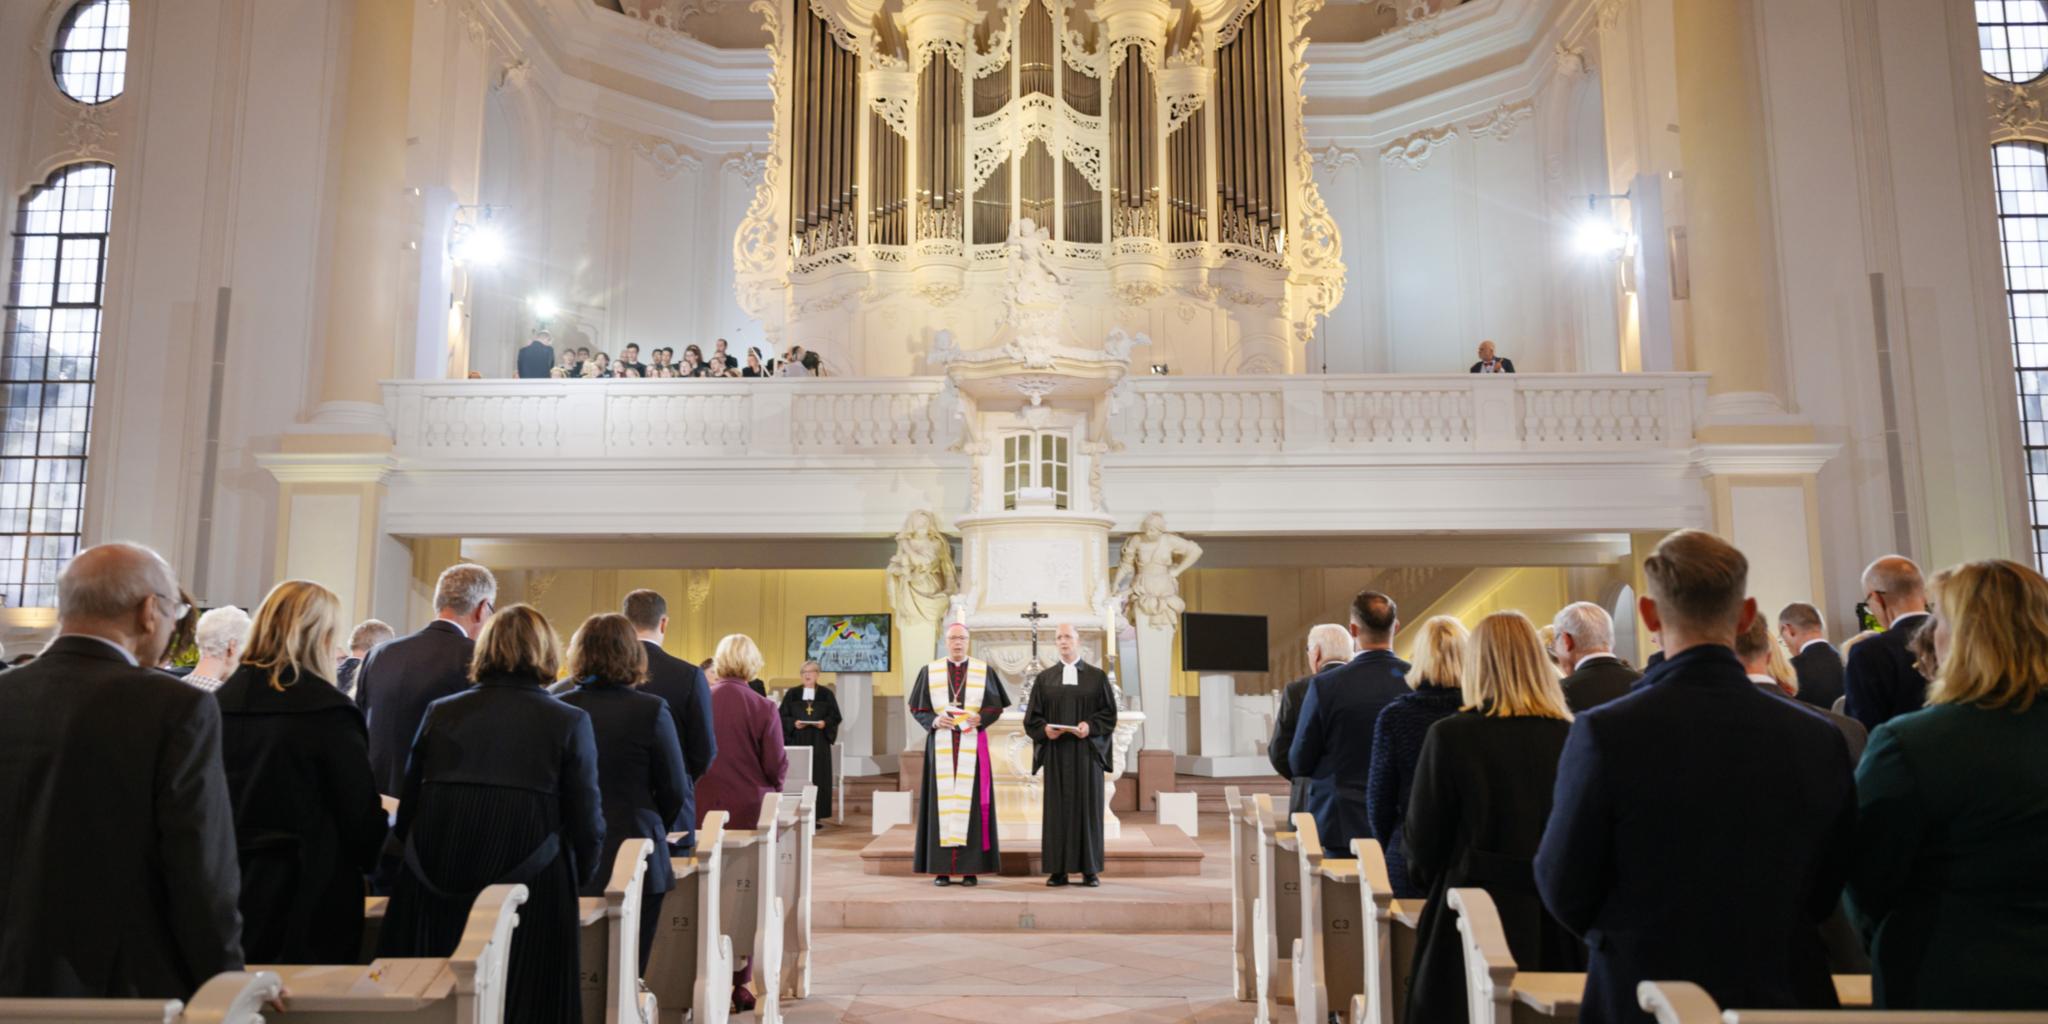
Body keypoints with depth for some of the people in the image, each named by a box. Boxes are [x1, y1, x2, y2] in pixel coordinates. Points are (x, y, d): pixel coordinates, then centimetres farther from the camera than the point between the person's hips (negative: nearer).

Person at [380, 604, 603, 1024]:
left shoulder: (439, 712, 5)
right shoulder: (570, 721, -4)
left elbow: (406, 811, 11)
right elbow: (587, 826, -4)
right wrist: (576, 881, 15)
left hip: (433, 895, 3)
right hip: (530, 898, -3)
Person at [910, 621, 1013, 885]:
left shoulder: (985, 671, 6)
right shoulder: (929, 672, 8)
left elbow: (996, 706, 5)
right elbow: (917, 708, 7)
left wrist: (980, 718, -14)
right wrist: (934, 721, -12)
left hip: (972, 745, 0)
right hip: (940, 745, 0)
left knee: (971, 801, -3)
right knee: (942, 801, -1)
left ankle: (970, 868, 1)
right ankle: (941, 868, 2)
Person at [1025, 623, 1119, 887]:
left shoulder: (1097, 676, 6)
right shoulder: (1044, 678, 9)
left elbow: (1109, 712, 1)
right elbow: (1031, 717, 7)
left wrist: (1090, 726, -16)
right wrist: (1044, 729, -13)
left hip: (1087, 751, -1)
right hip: (1055, 752, 1)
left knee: (1088, 807, 0)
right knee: (1057, 807, 0)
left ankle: (1090, 870, 6)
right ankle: (1058, 870, 3)